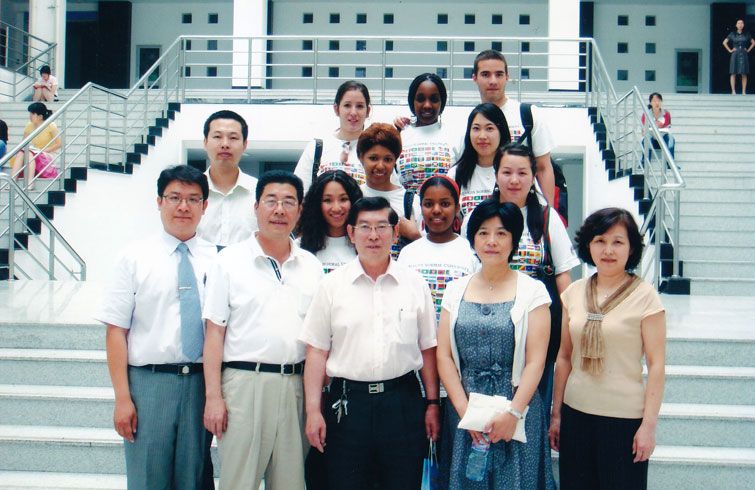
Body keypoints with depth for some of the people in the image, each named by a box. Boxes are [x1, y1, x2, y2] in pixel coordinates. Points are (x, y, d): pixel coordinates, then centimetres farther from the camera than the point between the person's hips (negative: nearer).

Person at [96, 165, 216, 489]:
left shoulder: (217, 259, 7)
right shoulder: (135, 256, 1)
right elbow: (116, 331, -2)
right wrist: (122, 398, -9)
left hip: (202, 383, 2)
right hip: (149, 381, -2)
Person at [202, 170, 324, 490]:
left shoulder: (312, 266, 12)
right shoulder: (229, 260, 2)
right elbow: (215, 332, -1)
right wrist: (213, 397, -8)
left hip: (295, 385, 3)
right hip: (244, 381, -3)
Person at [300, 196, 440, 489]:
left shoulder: (415, 284, 6)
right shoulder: (332, 285, 3)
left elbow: (428, 348, 9)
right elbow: (317, 351, 2)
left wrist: (432, 404, 6)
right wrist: (313, 410, -4)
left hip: (403, 401, 1)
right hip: (348, 401, -1)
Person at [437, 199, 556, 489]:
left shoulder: (532, 291, -1)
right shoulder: (456, 290, 8)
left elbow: (535, 361, -6)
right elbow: (443, 356, 3)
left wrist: (513, 413, -14)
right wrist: (464, 410, -7)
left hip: (517, 410, -2)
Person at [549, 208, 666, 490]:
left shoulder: (644, 296, -6)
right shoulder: (573, 293, 6)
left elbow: (656, 364, -7)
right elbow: (564, 358, 11)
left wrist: (649, 423, -11)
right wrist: (556, 413, 11)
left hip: (625, 418, -4)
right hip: (576, 413, 4)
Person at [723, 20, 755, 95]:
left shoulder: (746, 34, 8)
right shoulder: (732, 34, 4)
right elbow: (724, 42, 7)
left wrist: (748, 50, 6)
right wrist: (730, 50, 0)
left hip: (744, 55, 1)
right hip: (735, 55, -1)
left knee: (744, 74, -2)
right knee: (733, 73, -7)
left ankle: (744, 91, 0)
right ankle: (733, 91, -5)